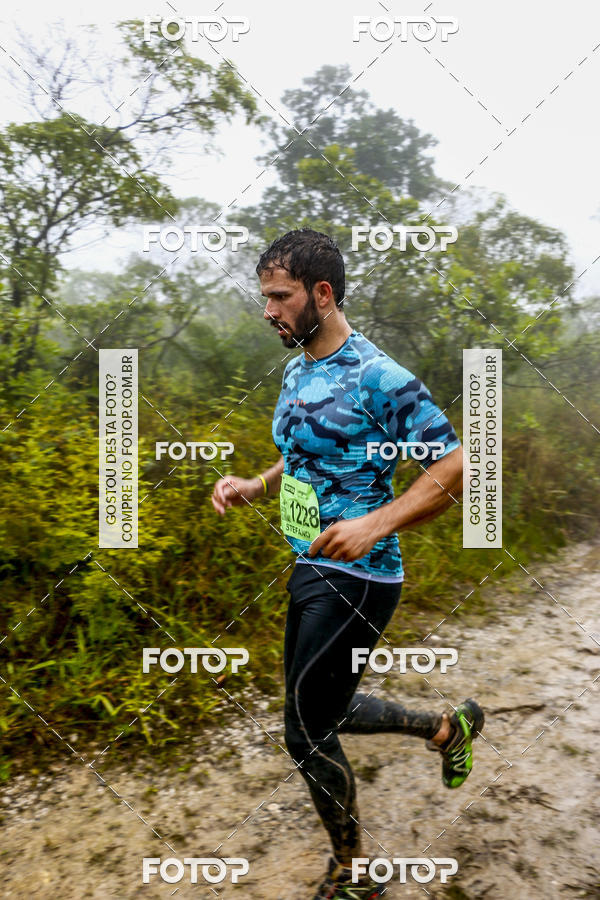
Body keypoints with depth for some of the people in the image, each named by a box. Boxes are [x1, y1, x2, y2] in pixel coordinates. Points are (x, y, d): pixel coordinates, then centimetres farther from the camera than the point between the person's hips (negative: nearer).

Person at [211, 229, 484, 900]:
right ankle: (446, 728, 40)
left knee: (308, 733, 2)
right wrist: (252, 486, 4)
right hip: (310, 570, 9)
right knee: (321, 713, 21)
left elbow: (455, 467, -17)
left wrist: (374, 525, -27)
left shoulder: (380, 378, -18)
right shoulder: (295, 372, 9)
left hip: (355, 579, -9)